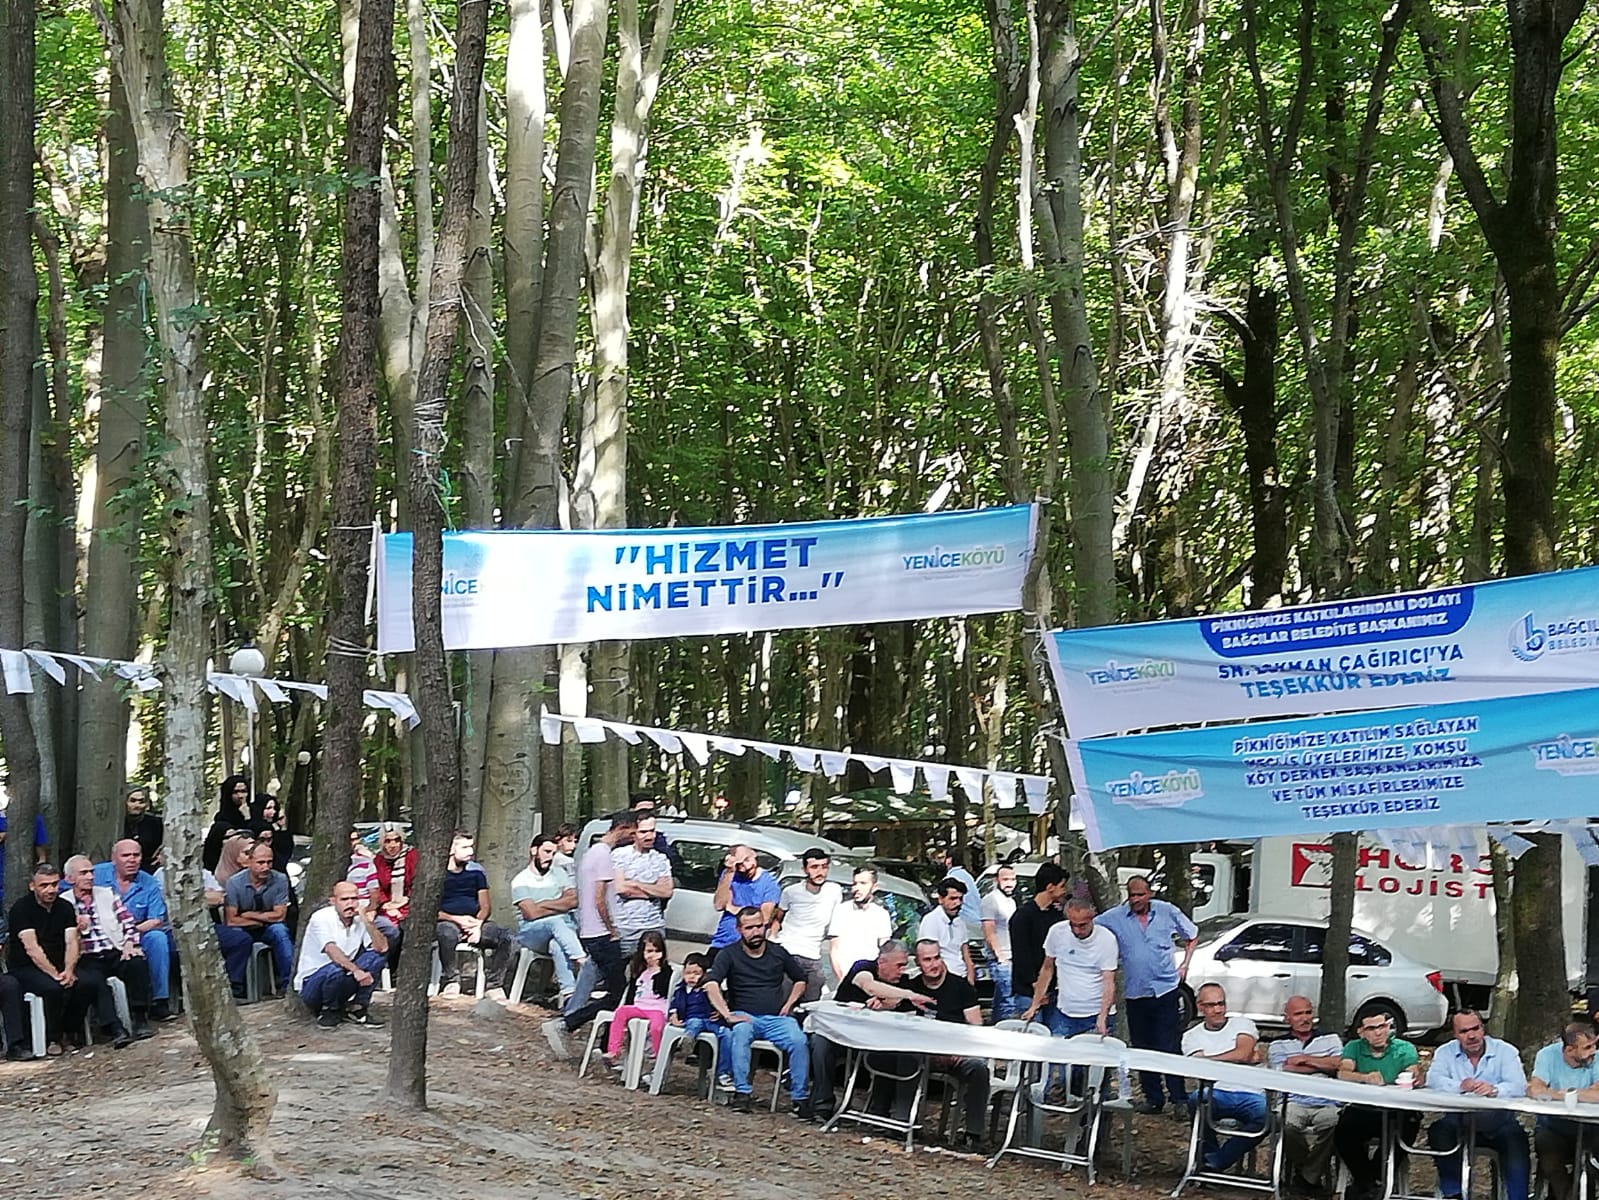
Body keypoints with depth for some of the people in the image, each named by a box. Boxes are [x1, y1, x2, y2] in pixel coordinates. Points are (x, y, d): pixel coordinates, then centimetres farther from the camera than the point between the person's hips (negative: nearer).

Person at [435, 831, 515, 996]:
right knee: (448, 933, -40)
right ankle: (450, 981, -24)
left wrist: (478, 925, -9)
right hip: (447, 922, -4)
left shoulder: (476, 872, 12)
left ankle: (492, 985, -16)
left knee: (504, 935, -21)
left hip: (473, 922, 4)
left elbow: (485, 906, 11)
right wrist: (458, 919, -15)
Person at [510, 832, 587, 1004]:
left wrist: (543, 905, -5)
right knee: (555, 921, -37)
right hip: (530, 933, -2)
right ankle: (583, 961, -49)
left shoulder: (560, 873, 13)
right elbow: (532, 913, -11)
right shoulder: (521, 881, 3)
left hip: (564, 928, 2)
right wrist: (560, 905, -2)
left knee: (557, 945, -37)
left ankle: (567, 991, -51)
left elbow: (573, 900, -3)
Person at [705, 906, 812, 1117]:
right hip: (744, 1016, -2)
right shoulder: (730, 955, 5)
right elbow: (711, 985, -11)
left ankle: (800, 1098, -22)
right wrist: (727, 1015, -22)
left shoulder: (778, 953, 14)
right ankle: (742, 1092, -35)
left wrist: (789, 1005, 9)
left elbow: (800, 980, 27)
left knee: (799, 1041, -28)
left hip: (776, 1018, 2)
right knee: (739, 1033, -38)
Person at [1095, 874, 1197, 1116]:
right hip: (1135, 993, 2)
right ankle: (1153, 1098, 17)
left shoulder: (1168, 912, 1)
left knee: (1170, 1047, -6)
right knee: (1142, 1049, 7)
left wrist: (1185, 965, 6)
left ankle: (1179, 1098, -1)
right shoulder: (1114, 918, 0)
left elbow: (1192, 935, 14)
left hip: (1166, 989, -2)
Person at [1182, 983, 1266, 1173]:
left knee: (1266, 1115, -33)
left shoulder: (1243, 1024, 12)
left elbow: (1242, 1054, -7)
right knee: (1196, 1101, -36)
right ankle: (1210, 1155, -11)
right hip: (1215, 1093, 0)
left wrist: (1208, 1060, -4)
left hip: (1248, 1094, 0)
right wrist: (1237, 1058, -6)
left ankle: (1215, 1162, -21)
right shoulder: (1192, 1036, 13)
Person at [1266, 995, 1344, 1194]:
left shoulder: (1330, 1039, 21)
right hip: (1293, 1102, 0)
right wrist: (1323, 1065, 3)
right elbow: (1282, 1073, -2)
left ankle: (1308, 1176, -15)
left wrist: (1304, 1060, 1)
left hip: (1325, 1104, 0)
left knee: (1333, 1123, -36)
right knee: (1288, 1125, -36)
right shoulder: (1278, 1045, 18)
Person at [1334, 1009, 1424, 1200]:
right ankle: (1364, 1179, -4)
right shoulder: (1354, 1048, 10)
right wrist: (1366, 1078, -29)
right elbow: (1342, 1074, -8)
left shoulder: (1404, 1049, 9)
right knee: (1343, 1133, -29)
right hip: (1361, 1110, 1)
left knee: (1403, 1132, -33)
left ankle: (1368, 1178, -9)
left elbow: (1414, 1076, -8)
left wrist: (1414, 1077, -34)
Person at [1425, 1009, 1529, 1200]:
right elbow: (1433, 1080, -12)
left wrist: (1494, 1089, -35)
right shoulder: (1446, 1052, 7)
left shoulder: (1506, 1051, 2)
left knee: (1515, 1138, -30)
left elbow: (1519, 1086, -13)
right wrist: (1461, 1086, -32)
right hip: (1459, 1119, 1)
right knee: (1440, 1131, -27)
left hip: (1498, 1120, -1)